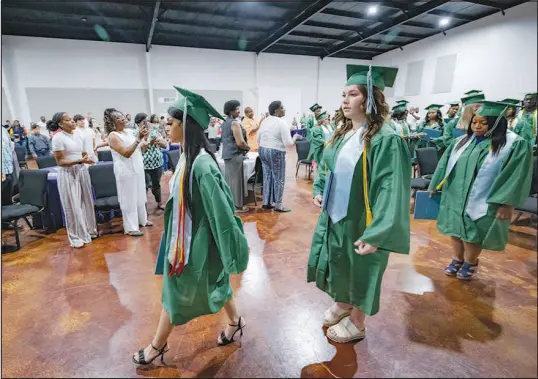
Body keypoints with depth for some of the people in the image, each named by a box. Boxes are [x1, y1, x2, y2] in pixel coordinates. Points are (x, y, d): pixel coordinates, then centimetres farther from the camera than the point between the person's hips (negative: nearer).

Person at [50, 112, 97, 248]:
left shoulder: (76, 135, 9)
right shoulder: (58, 138, -11)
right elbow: (60, 162, -14)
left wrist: (86, 158, 2)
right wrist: (80, 161, -23)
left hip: (82, 171, 6)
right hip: (68, 174, -6)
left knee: (86, 202, 12)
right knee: (73, 206, 1)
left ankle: (89, 230, 28)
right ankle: (76, 237, 13)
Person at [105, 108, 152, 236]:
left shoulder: (129, 131, 7)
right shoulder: (113, 136, -13)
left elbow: (139, 149, 16)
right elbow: (126, 153, -24)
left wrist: (145, 138, 2)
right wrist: (138, 139, -27)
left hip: (137, 168, 7)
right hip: (126, 170, -7)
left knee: (140, 196, 17)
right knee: (129, 198, 0)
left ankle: (142, 219, 33)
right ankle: (131, 228, 10)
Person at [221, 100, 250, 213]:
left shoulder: (225, 122, 13)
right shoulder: (235, 123, -16)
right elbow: (240, 142, -23)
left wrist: (245, 146, 19)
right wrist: (248, 147, -2)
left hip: (227, 153, 9)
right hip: (235, 154, -9)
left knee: (229, 178, 14)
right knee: (236, 179, -2)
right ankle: (237, 205, 6)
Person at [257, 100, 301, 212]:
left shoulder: (264, 121, 9)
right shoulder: (282, 123, -13)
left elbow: (257, 140, 13)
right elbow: (288, 144, -17)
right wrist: (295, 137, 2)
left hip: (262, 151, 8)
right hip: (276, 152, -8)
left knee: (267, 177, 14)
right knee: (278, 179, 2)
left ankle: (266, 202, 21)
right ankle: (278, 204, 9)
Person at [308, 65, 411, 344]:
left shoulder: (385, 140, -21)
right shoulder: (342, 133, 4)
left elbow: (391, 191, -25)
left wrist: (375, 234, -27)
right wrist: (319, 191, 3)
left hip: (360, 222, -7)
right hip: (335, 216, 8)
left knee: (360, 271, 12)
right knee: (339, 264, 23)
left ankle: (356, 324, 36)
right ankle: (342, 304, 49)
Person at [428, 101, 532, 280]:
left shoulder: (515, 145, -9)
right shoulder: (462, 141, 4)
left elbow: (517, 177, -12)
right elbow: (445, 164, 10)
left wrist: (506, 204, -17)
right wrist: (435, 186, 11)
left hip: (481, 202, -4)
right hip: (455, 196, 4)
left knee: (472, 235, 10)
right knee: (455, 230, 14)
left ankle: (470, 263, 35)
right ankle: (457, 260, 35)